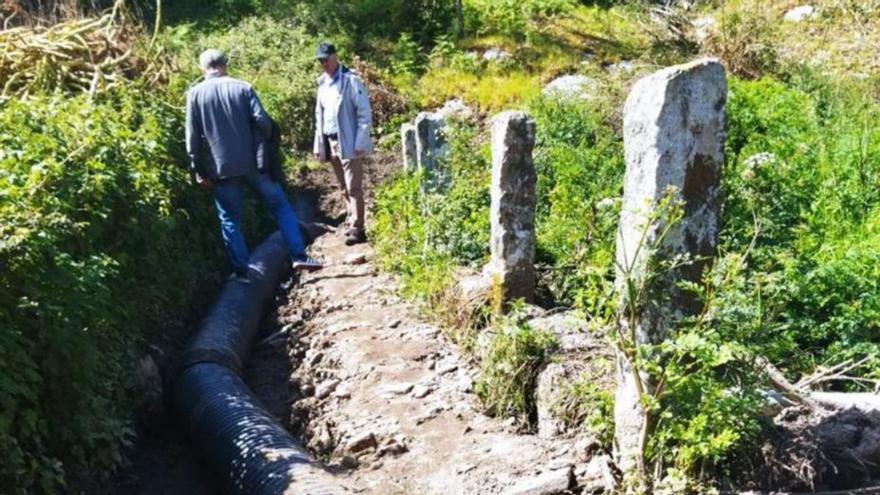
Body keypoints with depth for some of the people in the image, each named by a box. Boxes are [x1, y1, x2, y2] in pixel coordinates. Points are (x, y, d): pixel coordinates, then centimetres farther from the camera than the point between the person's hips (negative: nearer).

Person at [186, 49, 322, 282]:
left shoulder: (195, 94, 1)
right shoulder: (243, 87, -2)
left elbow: (192, 137, -2)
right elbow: (262, 121, -9)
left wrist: (199, 170, 4)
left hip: (221, 168, 0)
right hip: (252, 162, 0)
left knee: (230, 220, 11)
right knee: (281, 206, 11)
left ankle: (241, 271, 11)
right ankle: (299, 256, 5)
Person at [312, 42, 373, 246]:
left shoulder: (351, 80, -7)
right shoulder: (322, 83, 15)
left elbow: (365, 113, -10)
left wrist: (360, 143, -16)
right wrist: (319, 144, 12)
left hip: (349, 142, -7)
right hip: (330, 143, 7)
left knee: (353, 187, -7)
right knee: (344, 189, 10)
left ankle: (357, 229, -6)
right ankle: (352, 225, 17)